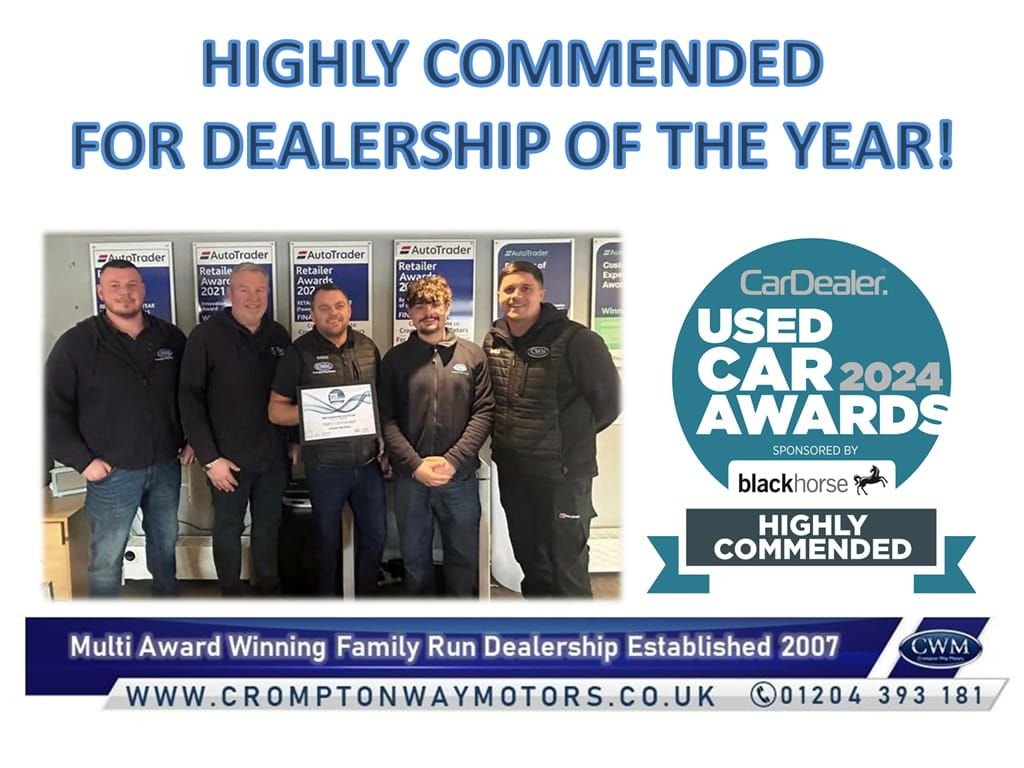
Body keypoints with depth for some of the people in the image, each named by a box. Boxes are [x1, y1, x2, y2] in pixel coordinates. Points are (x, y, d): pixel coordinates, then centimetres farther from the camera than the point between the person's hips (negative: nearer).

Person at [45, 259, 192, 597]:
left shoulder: (171, 338, 2)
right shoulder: (76, 343, -9)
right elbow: (54, 409, -8)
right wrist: (82, 460, -12)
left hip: (166, 465, 4)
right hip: (112, 471, -3)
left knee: (166, 543, 19)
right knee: (107, 556, 4)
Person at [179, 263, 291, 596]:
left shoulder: (279, 336, 4)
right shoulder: (207, 335, -9)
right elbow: (190, 398, -11)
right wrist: (209, 457, -14)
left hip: (273, 456, 4)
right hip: (228, 457, -3)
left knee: (268, 525, 15)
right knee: (228, 527, 10)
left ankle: (268, 588, 32)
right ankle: (230, 594, 25)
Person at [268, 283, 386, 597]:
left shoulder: (367, 347, 3)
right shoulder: (300, 352, -7)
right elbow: (276, 411, -6)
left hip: (368, 462, 3)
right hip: (325, 466, -3)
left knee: (375, 536, 14)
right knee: (328, 540, 12)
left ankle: (367, 599, 34)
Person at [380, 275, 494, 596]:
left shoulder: (473, 355, 4)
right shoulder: (395, 359, 3)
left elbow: (484, 412, -2)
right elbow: (386, 419, -2)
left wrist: (453, 460, -13)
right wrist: (415, 465, -14)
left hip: (460, 476, 0)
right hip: (410, 477, 0)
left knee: (463, 555, 10)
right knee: (415, 557, 12)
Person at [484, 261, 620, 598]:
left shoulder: (575, 340, -16)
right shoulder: (493, 342, 4)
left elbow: (609, 400, -10)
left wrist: (571, 438, -2)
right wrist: (506, 439, 7)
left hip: (562, 472, -6)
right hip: (511, 471, 6)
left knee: (567, 568, 4)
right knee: (529, 559, 20)